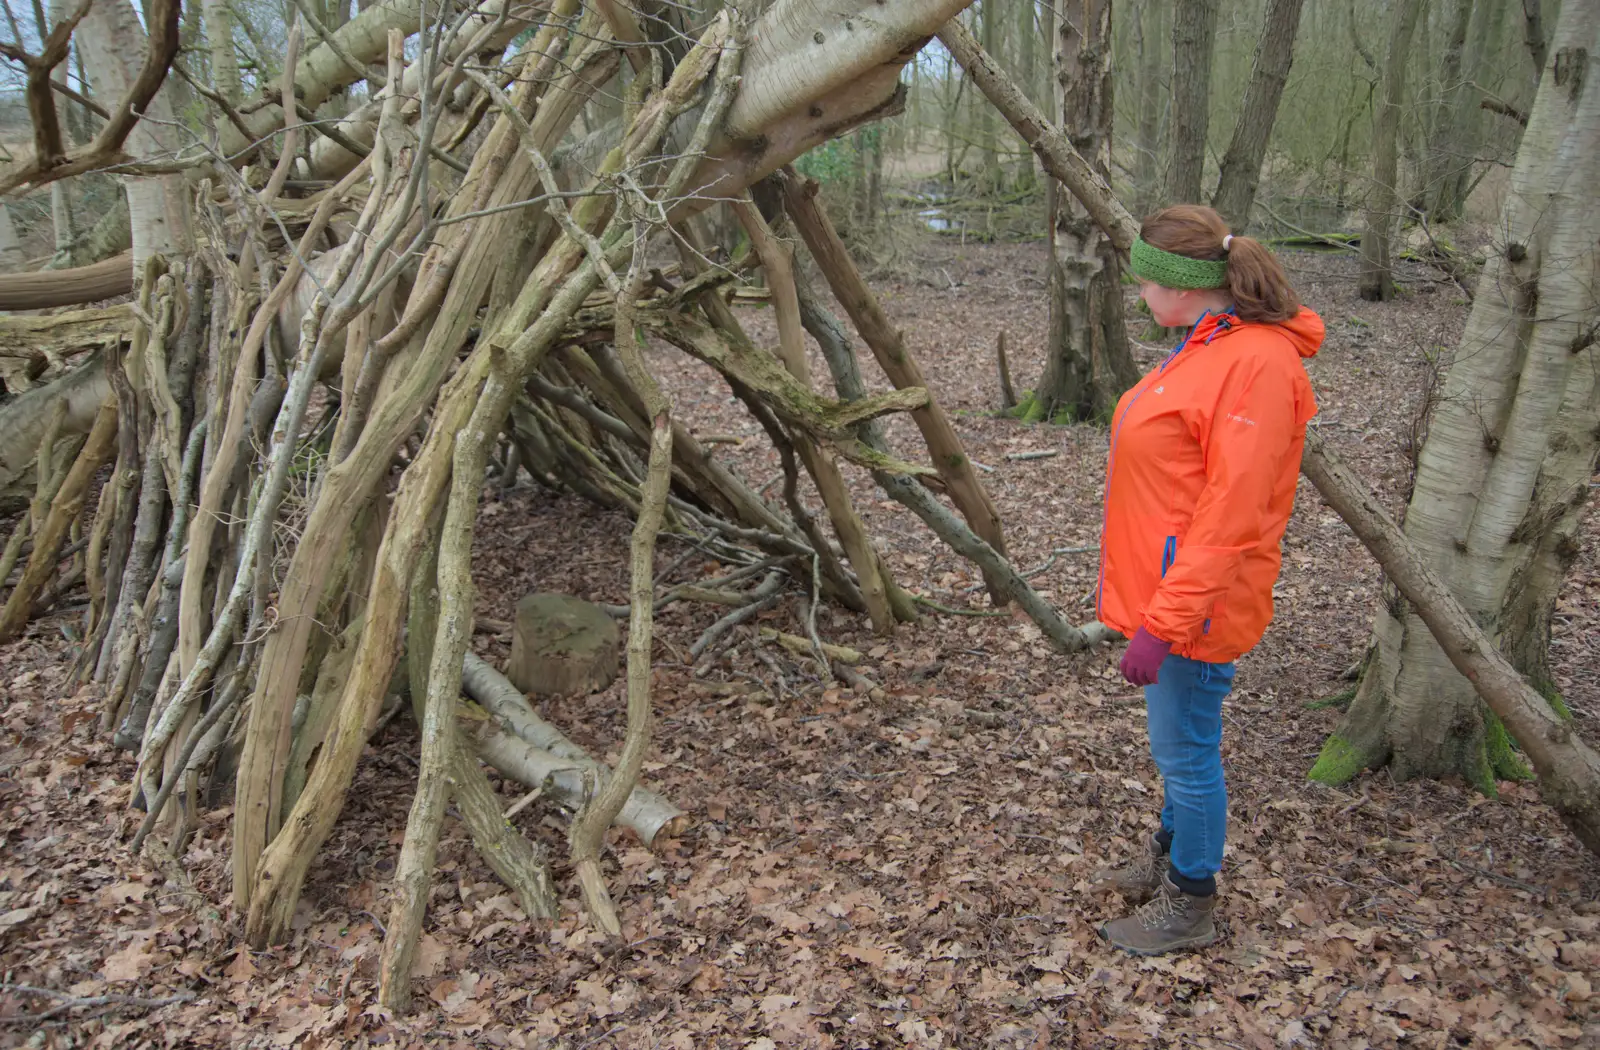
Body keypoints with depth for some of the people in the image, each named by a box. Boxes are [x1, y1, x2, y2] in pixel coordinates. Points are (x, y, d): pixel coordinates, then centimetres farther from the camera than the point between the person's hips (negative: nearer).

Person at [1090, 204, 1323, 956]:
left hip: (1194, 603, -9)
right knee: (1176, 740, 23)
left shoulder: (1257, 363, -22)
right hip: (1164, 588, 9)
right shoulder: (1208, 346, 9)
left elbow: (1229, 516, -25)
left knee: (1185, 748, 6)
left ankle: (1189, 907, 25)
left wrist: (1162, 623, -24)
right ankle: (1169, 859, 43)